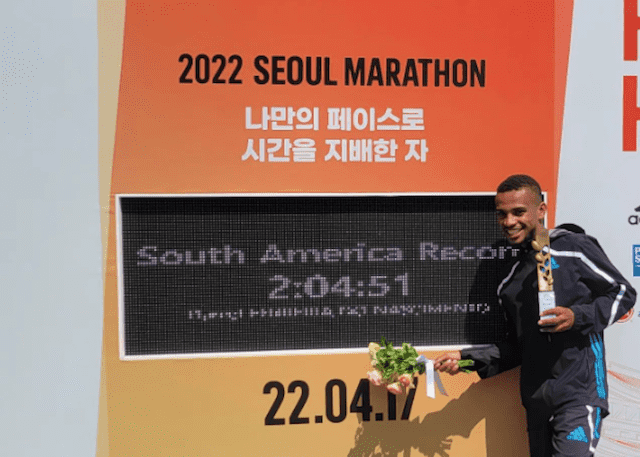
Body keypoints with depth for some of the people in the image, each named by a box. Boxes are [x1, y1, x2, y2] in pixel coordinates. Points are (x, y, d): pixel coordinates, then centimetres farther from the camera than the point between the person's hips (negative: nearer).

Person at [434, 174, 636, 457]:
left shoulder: (574, 247, -1)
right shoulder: (510, 279, 16)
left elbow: (622, 293, 2)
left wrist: (577, 317, -14)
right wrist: (467, 359, 8)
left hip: (579, 393, -6)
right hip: (536, 400, 6)